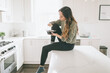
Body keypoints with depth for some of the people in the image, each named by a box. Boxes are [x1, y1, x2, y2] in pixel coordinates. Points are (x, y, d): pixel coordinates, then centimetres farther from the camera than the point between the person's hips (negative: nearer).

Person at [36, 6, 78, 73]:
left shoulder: (73, 24, -29)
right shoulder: (63, 20, -8)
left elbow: (68, 40, -28)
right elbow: (53, 22, 8)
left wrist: (57, 35, -25)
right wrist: (50, 24, -16)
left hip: (69, 45, -7)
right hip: (63, 40, 8)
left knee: (45, 48, -10)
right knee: (54, 25, -4)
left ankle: (41, 67, 9)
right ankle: (52, 42, 7)